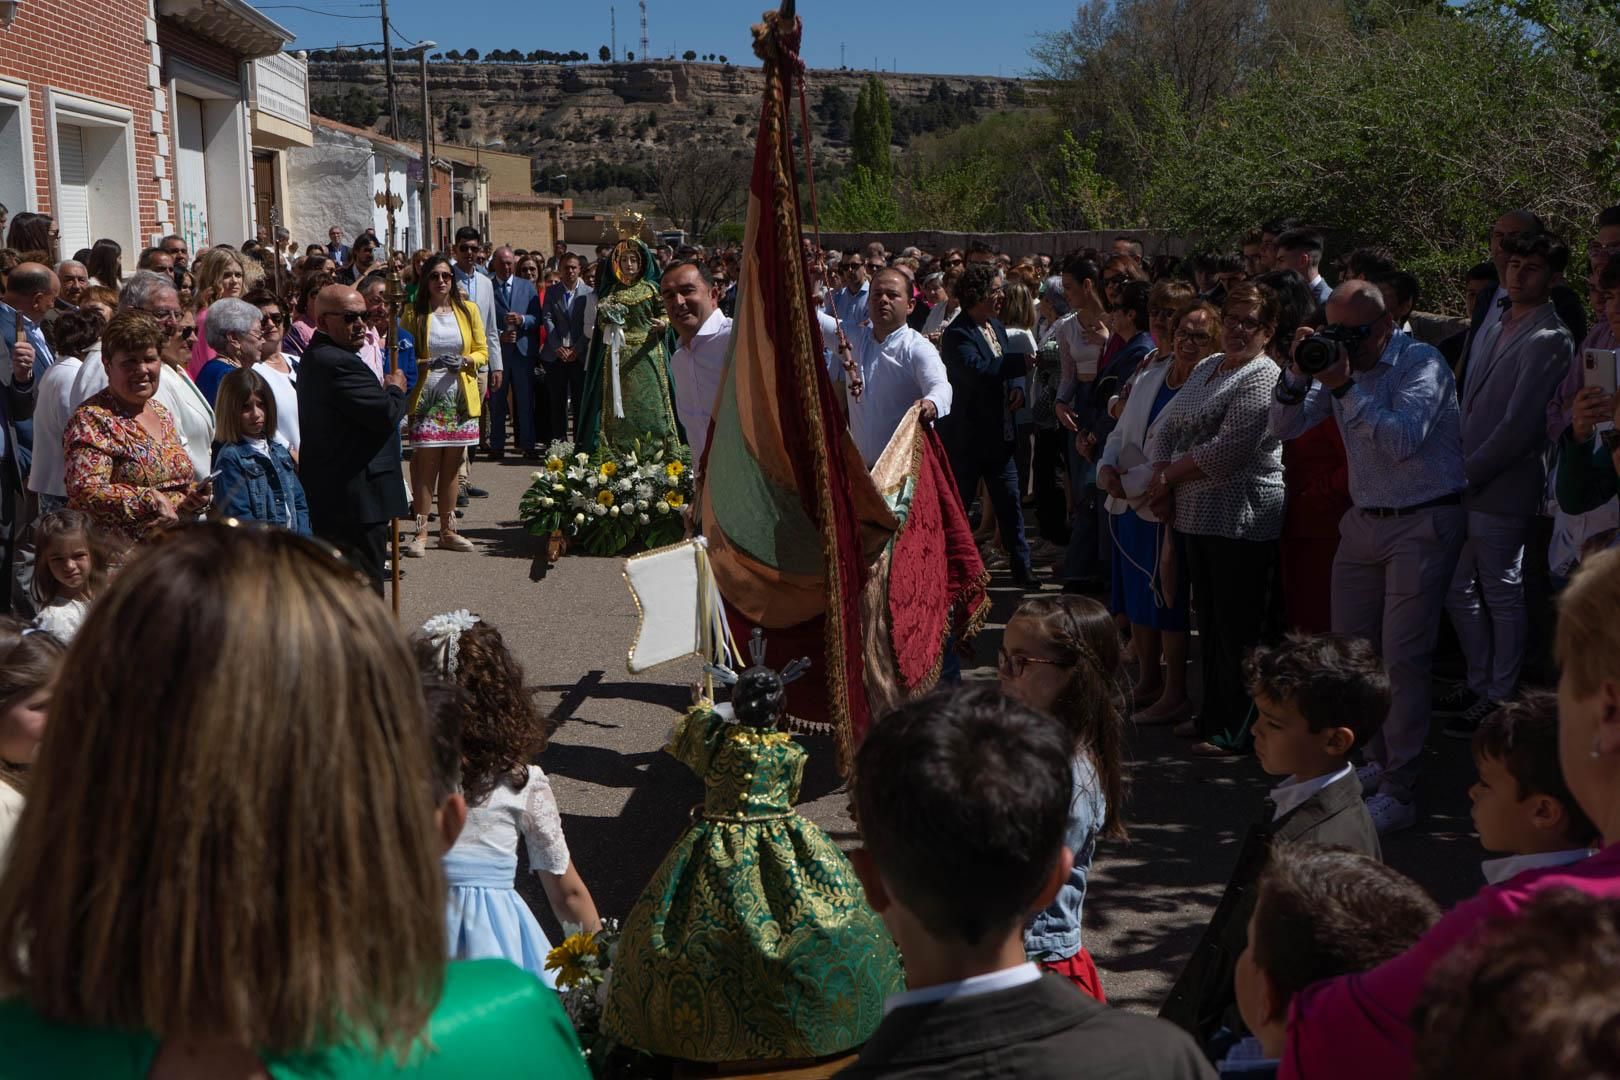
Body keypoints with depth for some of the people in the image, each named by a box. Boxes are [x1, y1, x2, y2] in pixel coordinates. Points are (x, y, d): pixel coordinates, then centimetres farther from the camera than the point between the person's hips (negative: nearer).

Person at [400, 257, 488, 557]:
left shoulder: (468, 310, 9)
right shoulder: (413, 314, 2)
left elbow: (482, 351, 10)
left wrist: (465, 361, -11)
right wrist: (426, 364, -15)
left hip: (459, 398, 3)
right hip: (426, 398, -2)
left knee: (451, 464, 8)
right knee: (426, 464, -6)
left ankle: (448, 530, 15)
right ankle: (421, 532, -3)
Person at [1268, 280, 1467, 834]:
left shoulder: (1422, 363, -14)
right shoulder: (1340, 364, 6)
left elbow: (1402, 441, -27)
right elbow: (1285, 427, 3)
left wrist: (1346, 387, -28)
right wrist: (1298, 375, -13)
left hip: (1423, 524, -7)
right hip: (1364, 520, 7)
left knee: (1402, 659, -7)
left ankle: (1397, 792, -1)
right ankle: (1374, 762, 27)